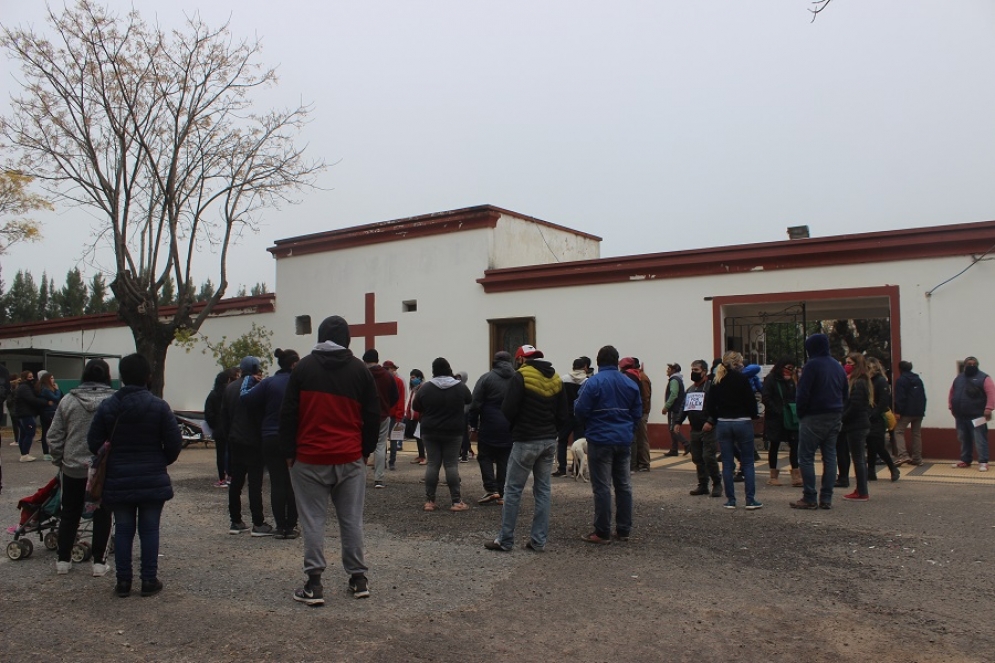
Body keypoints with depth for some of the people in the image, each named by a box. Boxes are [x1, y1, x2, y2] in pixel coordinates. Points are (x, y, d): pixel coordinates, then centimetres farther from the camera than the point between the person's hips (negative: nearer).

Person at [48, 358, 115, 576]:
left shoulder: (68, 400, -2)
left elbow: (54, 436, 1)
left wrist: (58, 460, 13)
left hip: (73, 467, 2)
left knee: (69, 513, 16)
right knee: (102, 514, 8)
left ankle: (63, 560, 22)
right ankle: (99, 562, 10)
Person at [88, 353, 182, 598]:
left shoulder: (107, 406, -4)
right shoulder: (159, 406, -10)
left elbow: (94, 443, -1)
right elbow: (174, 443, -10)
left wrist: (113, 461, 16)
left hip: (118, 480, 2)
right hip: (152, 480, -2)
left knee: (123, 530, 11)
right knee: (149, 530, 7)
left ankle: (123, 581, 16)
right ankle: (149, 580, 12)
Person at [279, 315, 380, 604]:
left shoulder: (304, 367, 0)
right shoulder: (360, 369, 4)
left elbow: (288, 413, -1)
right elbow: (372, 415, 5)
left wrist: (288, 452, 5)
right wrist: (367, 450, 13)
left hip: (309, 458, -1)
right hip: (350, 459, 2)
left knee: (313, 520, 4)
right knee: (351, 519, 9)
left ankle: (314, 584, 4)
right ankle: (358, 579, 16)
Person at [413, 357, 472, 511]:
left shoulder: (426, 388, -6)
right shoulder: (461, 387, -5)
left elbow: (415, 407, 5)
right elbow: (471, 403, 11)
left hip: (430, 432, 1)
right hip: (454, 432, -1)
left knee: (432, 464, 6)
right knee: (452, 465, 2)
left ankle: (429, 501, 7)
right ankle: (456, 501, 2)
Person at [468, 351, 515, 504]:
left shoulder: (486, 378, -5)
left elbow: (475, 404, -8)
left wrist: (473, 423, 1)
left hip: (489, 426, -3)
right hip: (510, 428, 4)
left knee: (485, 457, 8)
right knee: (504, 460, 9)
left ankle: (491, 490, -3)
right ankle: (502, 494, 10)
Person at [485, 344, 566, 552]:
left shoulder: (521, 376, -10)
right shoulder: (556, 379, 9)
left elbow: (507, 410, -13)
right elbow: (562, 416, 9)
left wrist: (515, 426, 6)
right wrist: (550, 432, 13)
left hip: (526, 441, -6)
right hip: (549, 441, 6)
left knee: (513, 490, 2)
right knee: (543, 491, 10)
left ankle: (505, 540, 7)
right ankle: (539, 541, 12)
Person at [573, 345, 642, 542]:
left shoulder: (593, 383, -12)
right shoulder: (631, 384, 6)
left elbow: (580, 411, -14)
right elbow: (637, 413, 9)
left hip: (600, 440, -5)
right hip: (624, 441, 6)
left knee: (602, 487, -1)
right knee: (624, 485, 12)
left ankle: (602, 533, 2)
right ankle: (624, 530, 18)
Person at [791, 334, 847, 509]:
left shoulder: (812, 365, -11)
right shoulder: (838, 366, 13)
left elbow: (802, 394, -15)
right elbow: (844, 393, 17)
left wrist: (800, 413, -3)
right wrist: (838, 412, 17)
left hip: (814, 417, -7)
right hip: (835, 416, 8)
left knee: (806, 457, -2)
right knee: (830, 457, 8)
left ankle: (810, 498, -3)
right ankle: (826, 498, 10)